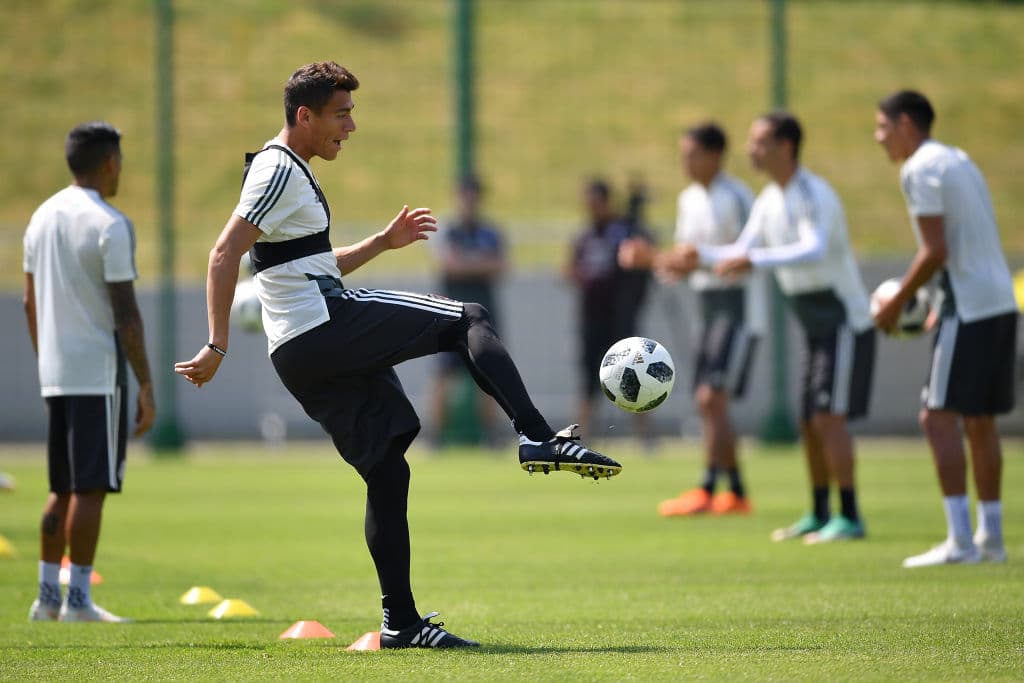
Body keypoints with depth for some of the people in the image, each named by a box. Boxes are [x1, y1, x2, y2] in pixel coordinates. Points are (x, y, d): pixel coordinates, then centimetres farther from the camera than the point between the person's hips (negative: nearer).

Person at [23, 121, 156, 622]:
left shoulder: (42, 218, 12)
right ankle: (78, 600, -6)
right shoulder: (109, 225, -12)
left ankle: (48, 596, 14)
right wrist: (146, 386, -12)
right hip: (98, 373, -8)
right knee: (91, 487, -5)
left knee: (63, 487, 13)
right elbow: (125, 313, -15)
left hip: (55, 374, 8)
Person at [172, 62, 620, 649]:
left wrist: (383, 243, 25)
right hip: (323, 328, -10)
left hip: (307, 357, 10)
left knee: (387, 472, 8)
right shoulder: (279, 169, -8)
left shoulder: (293, 172, 24)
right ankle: (540, 439, -20)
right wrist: (218, 347, -21)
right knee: (470, 320, -8)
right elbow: (224, 254, -16)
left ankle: (400, 623, 7)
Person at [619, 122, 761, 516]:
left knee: (712, 398, -17)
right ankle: (736, 494, 15)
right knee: (708, 404, 8)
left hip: (737, 308, -9)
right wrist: (651, 258, -2)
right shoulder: (688, 199, 12)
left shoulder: (735, 198, -13)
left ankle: (706, 491, -19)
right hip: (709, 307, 9)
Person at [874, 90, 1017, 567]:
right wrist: (940, 306, 22)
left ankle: (960, 541, -13)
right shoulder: (958, 161, 19)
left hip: (969, 308, -9)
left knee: (939, 417, -8)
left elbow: (935, 252, -16)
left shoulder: (921, 170, -9)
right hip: (1001, 301, 9)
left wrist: (896, 303, -7)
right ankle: (991, 537, 18)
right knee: (980, 421, 15)